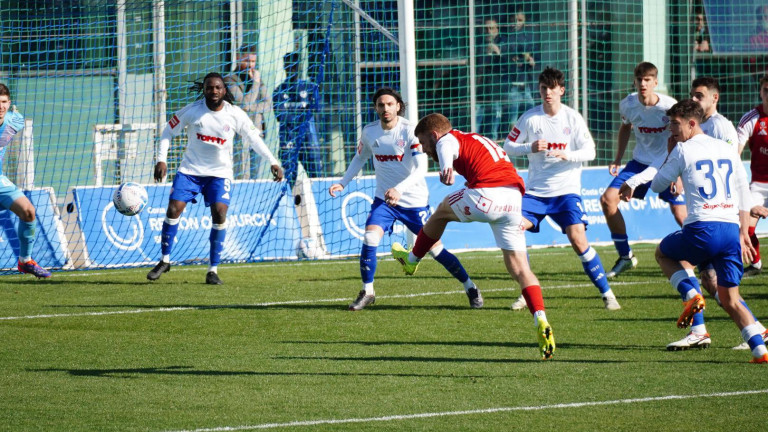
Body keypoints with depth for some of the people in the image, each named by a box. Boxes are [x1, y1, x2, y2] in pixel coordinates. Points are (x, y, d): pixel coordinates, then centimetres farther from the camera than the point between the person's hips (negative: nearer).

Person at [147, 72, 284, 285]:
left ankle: (213, 270, -7)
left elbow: (254, 139, 1)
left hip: (220, 173, 0)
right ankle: (165, 260, 9)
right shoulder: (192, 111, -11)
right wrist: (161, 160, -9)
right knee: (174, 209, -10)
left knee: (219, 212, -17)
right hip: (190, 169, 0)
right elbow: (168, 132, 0)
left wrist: (273, 162, -8)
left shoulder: (236, 115, -8)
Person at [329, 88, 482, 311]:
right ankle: (367, 292, -2)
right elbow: (360, 158, 16)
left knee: (434, 247, -1)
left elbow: (421, 168, -24)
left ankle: (470, 287, 17)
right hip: (384, 199, 3)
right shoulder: (369, 131, -3)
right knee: (370, 238, -18)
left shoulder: (410, 131, -18)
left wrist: (399, 189, -37)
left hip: (414, 199, -3)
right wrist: (342, 183, 5)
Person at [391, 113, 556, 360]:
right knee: (519, 269, 5)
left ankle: (412, 259, 43)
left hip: (487, 196, -7)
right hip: (514, 199, 7)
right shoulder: (476, 140, 36)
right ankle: (541, 323, -13)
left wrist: (446, 168, -38)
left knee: (442, 211, 24)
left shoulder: (447, 139, 10)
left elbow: (447, 151, -16)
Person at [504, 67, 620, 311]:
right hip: (536, 190, 2)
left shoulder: (573, 118, -2)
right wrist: (530, 148, -15)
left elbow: (590, 151, -4)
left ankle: (606, 293, -7)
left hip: (566, 190, -2)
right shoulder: (529, 118, 1)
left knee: (577, 237, -19)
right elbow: (508, 147, 4)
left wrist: (567, 155, -23)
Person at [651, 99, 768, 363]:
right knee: (730, 299, 12)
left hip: (703, 229, -5)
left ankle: (691, 294, 2)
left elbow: (657, 186, 10)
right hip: (731, 229, 5)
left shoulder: (683, 150, 0)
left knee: (663, 253, 26)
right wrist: (743, 233, 22)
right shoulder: (727, 150, 17)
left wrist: (669, 158, 27)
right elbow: (743, 194, 19)